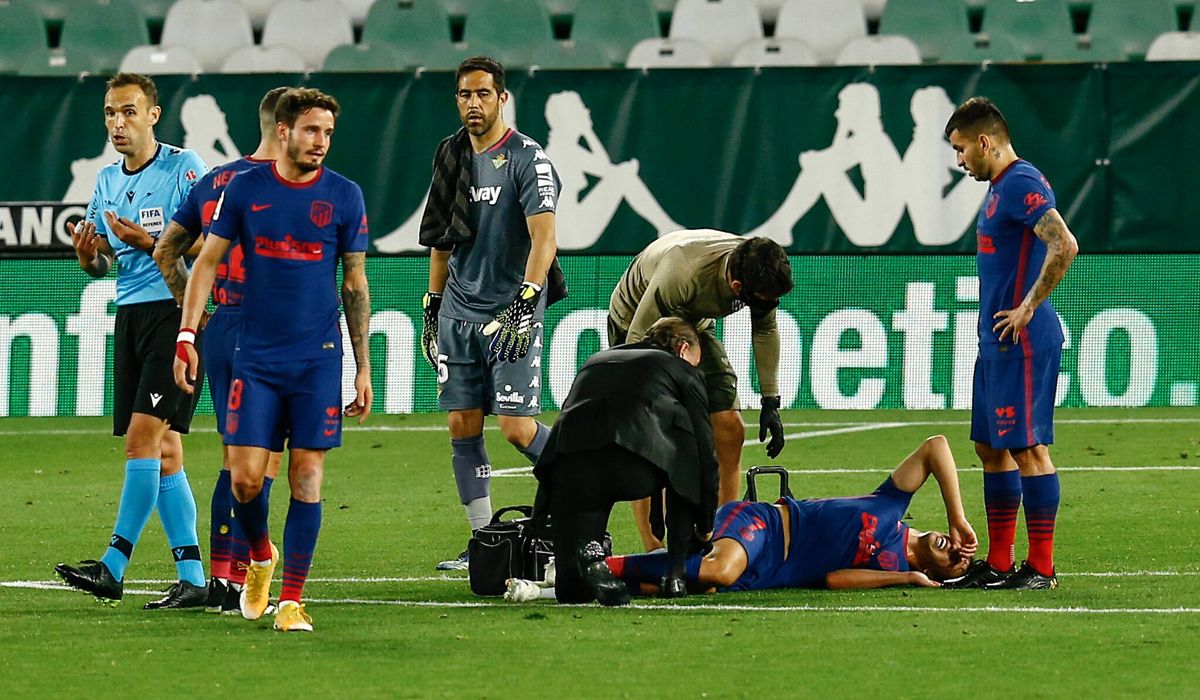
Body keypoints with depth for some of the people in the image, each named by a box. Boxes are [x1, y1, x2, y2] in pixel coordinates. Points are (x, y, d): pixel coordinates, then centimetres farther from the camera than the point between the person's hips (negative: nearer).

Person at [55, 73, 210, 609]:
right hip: (130, 317, 7)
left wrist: (147, 242, -20)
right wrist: (87, 254, -2)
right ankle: (191, 578, 5)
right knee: (163, 450, 4)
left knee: (144, 436, -15)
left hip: (176, 310, -7)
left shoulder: (183, 167, -6)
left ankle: (113, 566, -17)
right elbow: (99, 264, 21)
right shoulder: (107, 181, 15)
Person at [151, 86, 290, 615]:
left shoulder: (214, 182, 12)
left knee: (234, 455, 15)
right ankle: (237, 579, -5)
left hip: (220, 328, 7)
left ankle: (219, 578, 14)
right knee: (263, 459, -2)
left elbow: (166, 250, 17)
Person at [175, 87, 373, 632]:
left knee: (307, 475, -4)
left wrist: (364, 368, 5)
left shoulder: (344, 196, 2)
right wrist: (186, 335, -5)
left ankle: (292, 598, 1)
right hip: (255, 357, 0)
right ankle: (261, 557, 25)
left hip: (318, 361, 0)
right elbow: (207, 262, 6)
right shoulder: (245, 190, 2)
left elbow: (355, 285, 7)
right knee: (245, 477, -4)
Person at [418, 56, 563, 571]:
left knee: (518, 429, -12)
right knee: (463, 426, 2)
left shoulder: (526, 158, -9)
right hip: (458, 314, 6)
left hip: (511, 315, -6)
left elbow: (544, 239, -18)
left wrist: (524, 305, -28)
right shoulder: (453, 157, 12)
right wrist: (432, 308, 19)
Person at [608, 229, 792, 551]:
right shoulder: (682, 274, -42)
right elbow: (638, 339, -33)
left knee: (729, 428, -5)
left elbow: (765, 330, -2)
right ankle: (652, 550, -13)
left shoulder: (759, 273, -22)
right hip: (635, 322, -6)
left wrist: (771, 402, -2)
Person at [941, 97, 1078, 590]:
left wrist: (1027, 308, -21)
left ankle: (1041, 568, -6)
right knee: (990, 448, 13)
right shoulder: (999, 188, 17)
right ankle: (998, 563, 18)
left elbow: (1065, 246, -27)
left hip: (1021, 341, -11)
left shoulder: (1021, 184, -15)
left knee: (1027, 447, -8)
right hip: (997, 343, 11)